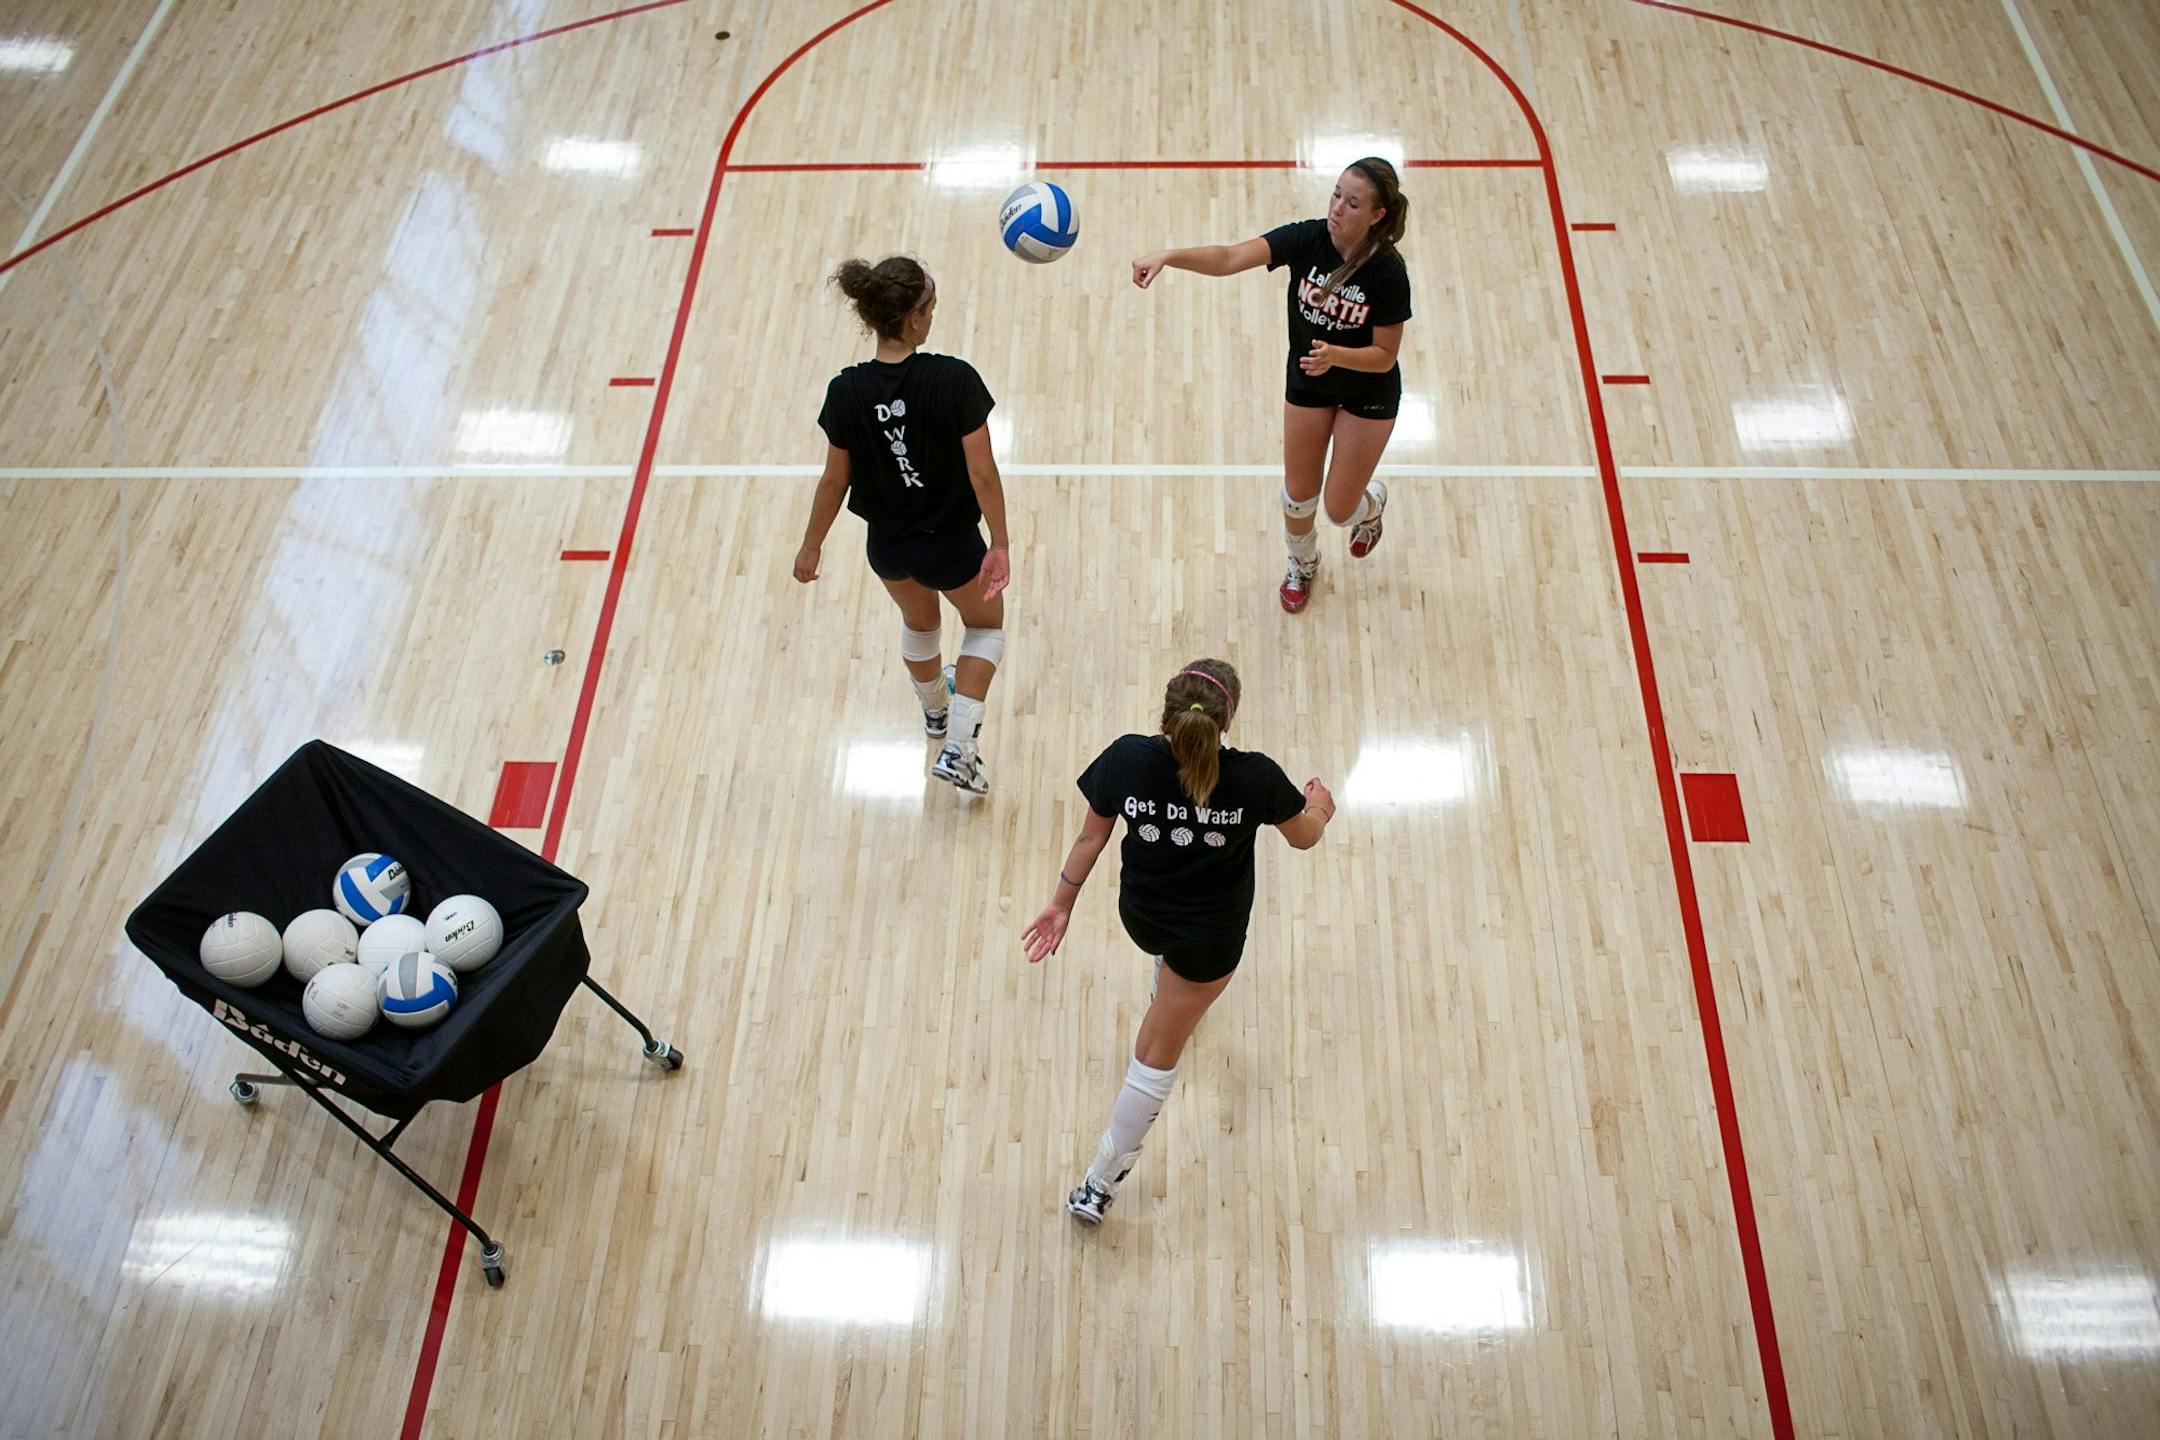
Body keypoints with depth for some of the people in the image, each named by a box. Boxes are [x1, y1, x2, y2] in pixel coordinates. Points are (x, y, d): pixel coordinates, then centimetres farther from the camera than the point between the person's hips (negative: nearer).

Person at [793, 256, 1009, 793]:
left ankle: (934, 710, 61)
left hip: (888, 547, 3)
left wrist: (811, 547, 7)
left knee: (918, 619, 34)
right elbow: (982, 473, -21)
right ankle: (958, 747, 15)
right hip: (952, 546, -3)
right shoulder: (955, 379, -26)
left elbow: (835, 479, -7)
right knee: (986, 625, 26)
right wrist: (1000, 546, -8)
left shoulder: (847, 391, -17)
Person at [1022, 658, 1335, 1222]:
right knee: (1157, 1056, 11)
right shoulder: (1255, 778, -28)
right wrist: (1319, 809, 17)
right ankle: (1099, 1184, 22)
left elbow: (1091, 838, -9)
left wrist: (1061, 902, 7)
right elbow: (1304, 836, -7)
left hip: (1140, 916, 3)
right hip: (1211, 938, -2)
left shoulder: (1127, 758, -24)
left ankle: (1170, 995, 73)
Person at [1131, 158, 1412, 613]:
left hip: (1369, 395, -3)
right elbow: (1228, 258, -35)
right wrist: (1166, 257, -50)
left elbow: (1384, 355, -21)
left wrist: (1335, 355, -40)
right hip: (1306, 384, 3)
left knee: (1340, 509, 6)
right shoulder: (1307, 238, -22)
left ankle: (1373, 501, 46)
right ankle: (1303, 565, 46)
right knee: (1298, 496, 13)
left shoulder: (1388, 271, -28)